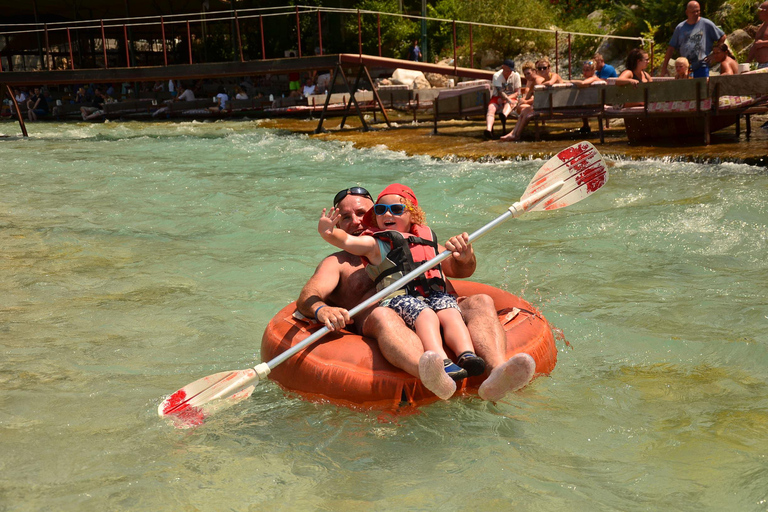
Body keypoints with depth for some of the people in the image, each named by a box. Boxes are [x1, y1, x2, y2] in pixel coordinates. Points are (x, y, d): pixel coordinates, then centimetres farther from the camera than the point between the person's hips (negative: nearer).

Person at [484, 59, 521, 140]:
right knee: (491, 108, -31)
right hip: (497, 97, 0)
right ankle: (488, 129, -56)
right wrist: (507, 99, -36)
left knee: (508, 104, -36)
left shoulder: (516, 75, -2)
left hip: (511, 97, 0)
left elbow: (517, 92, -2)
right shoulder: (497, 75, -8)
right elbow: (499, 92, -19)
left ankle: (504, 115, -74)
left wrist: (506, 98, -17)